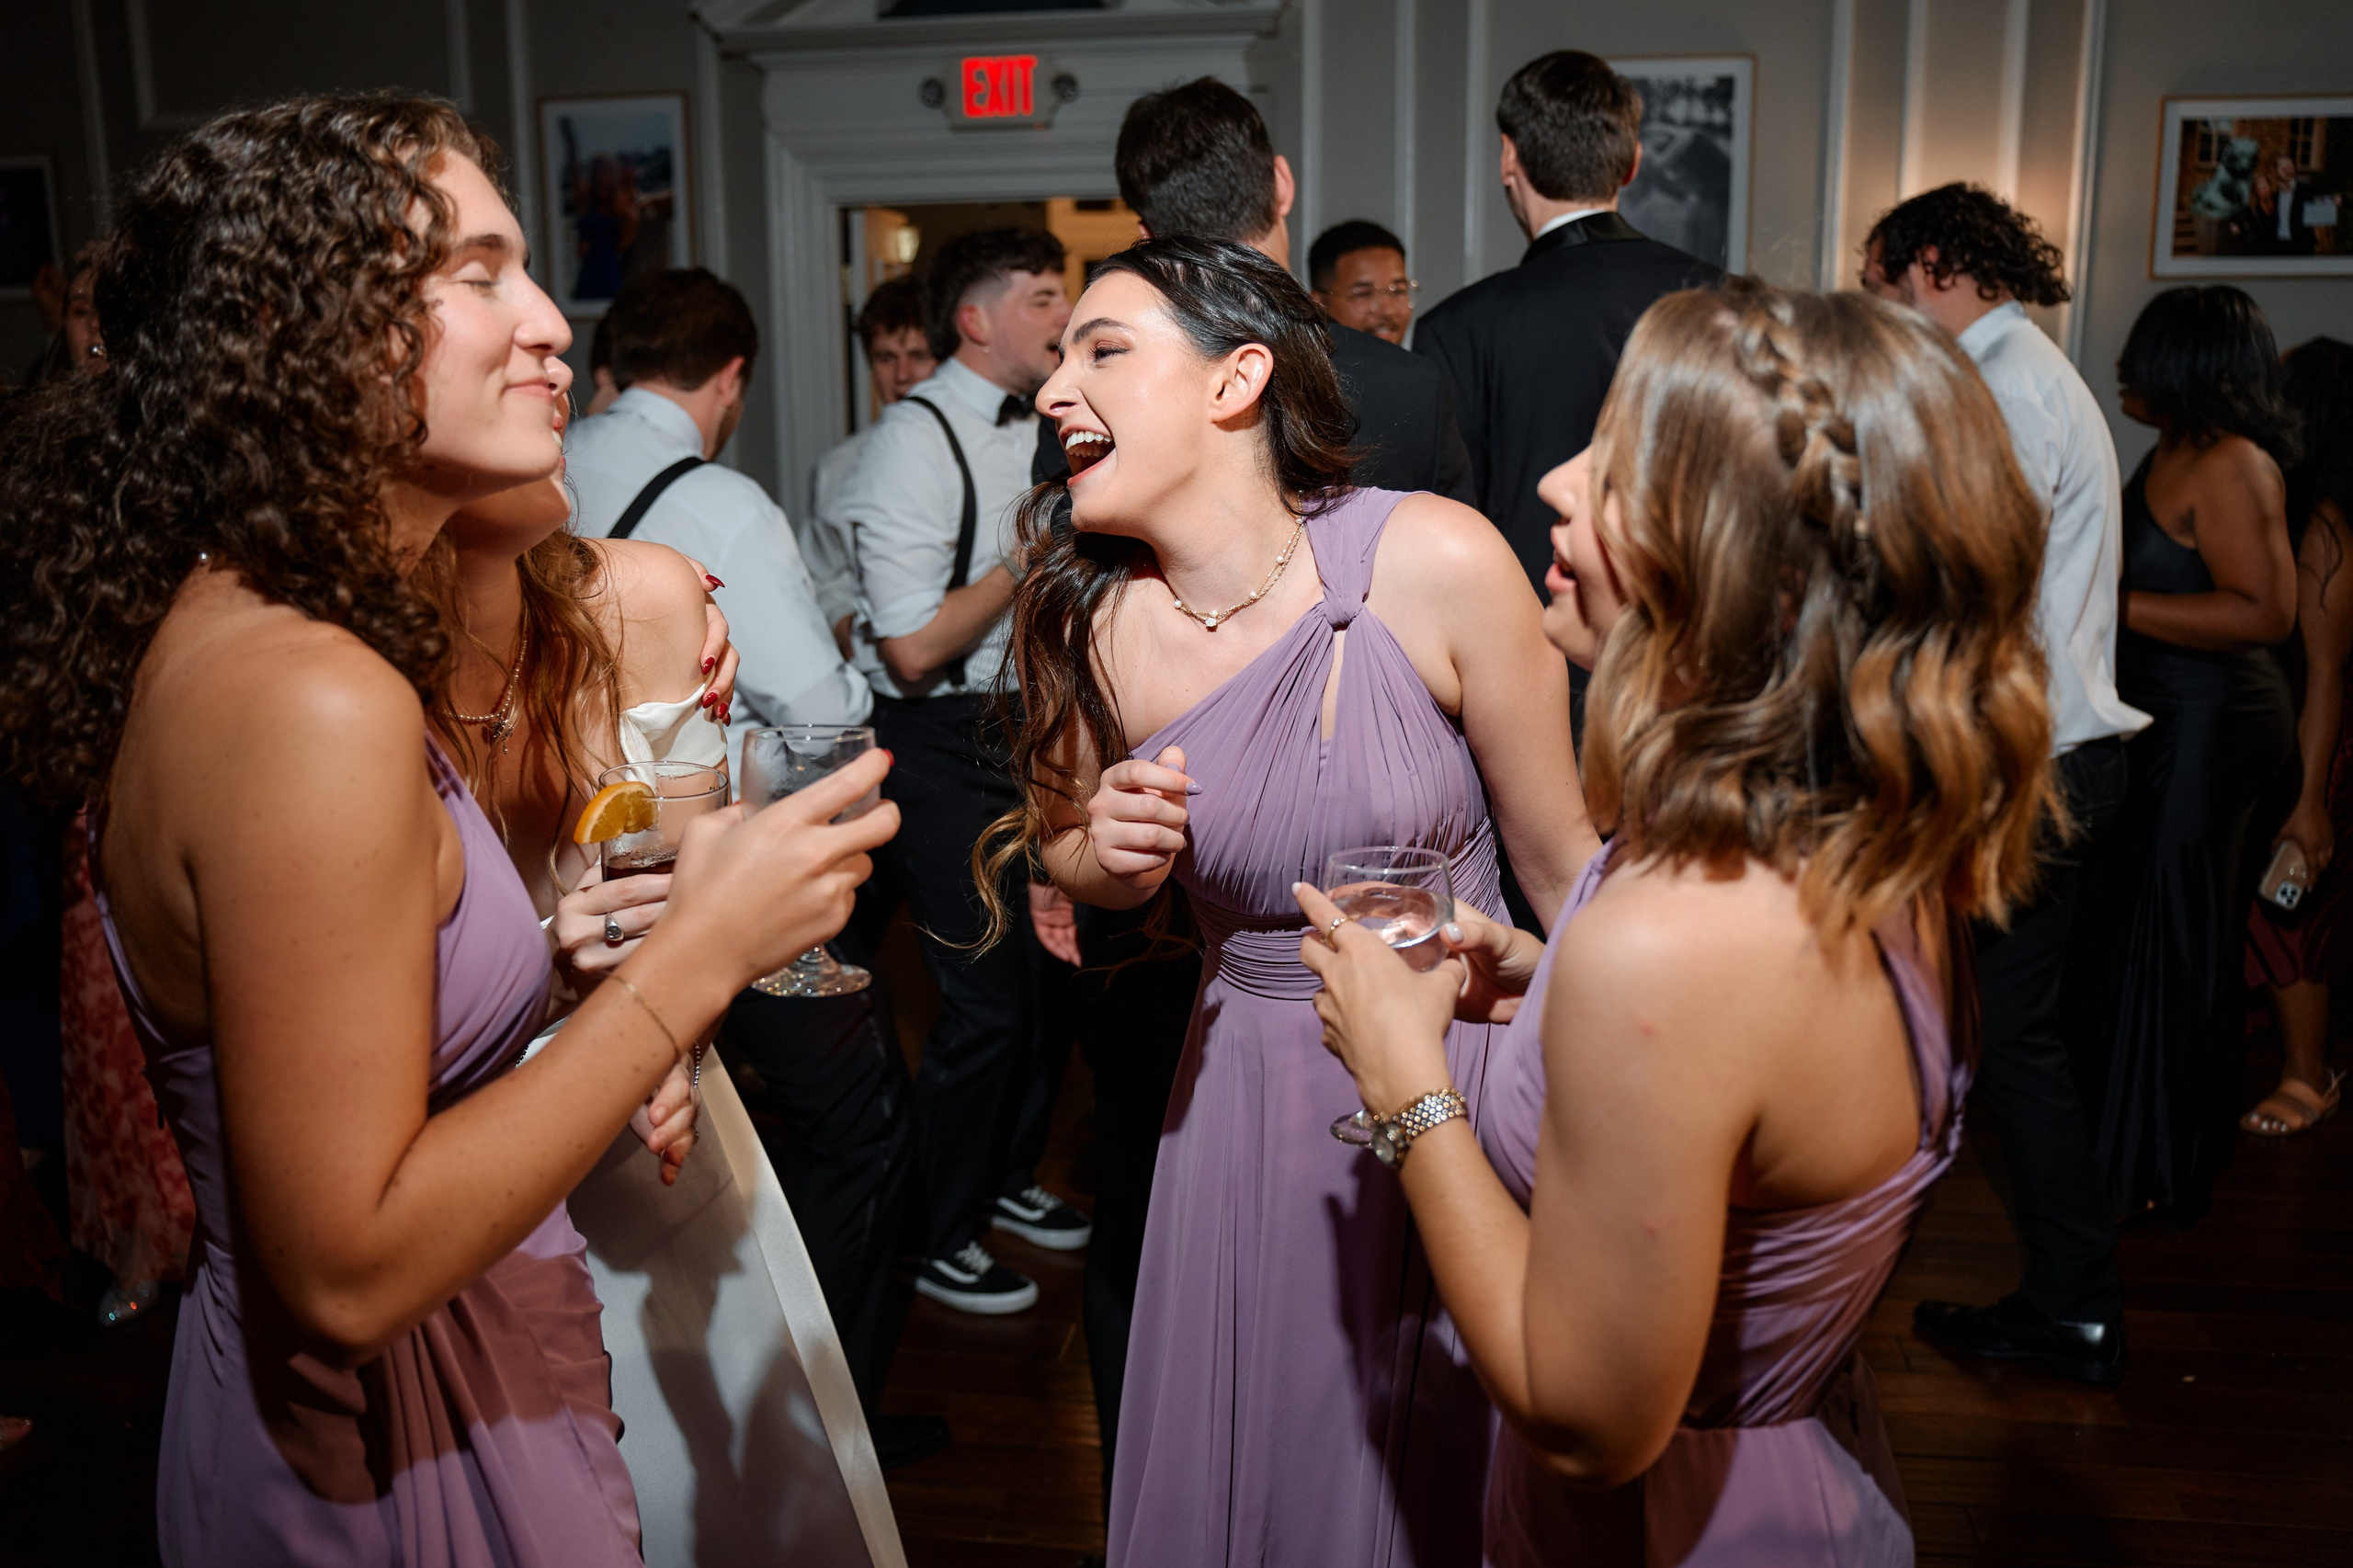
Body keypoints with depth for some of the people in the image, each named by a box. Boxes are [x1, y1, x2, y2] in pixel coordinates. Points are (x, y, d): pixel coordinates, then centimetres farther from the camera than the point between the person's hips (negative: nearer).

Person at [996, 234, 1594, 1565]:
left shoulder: (1435, 562, -19)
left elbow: (1562, 862, -8)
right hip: (1248, 1092, 2)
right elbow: (1069, 850, 10)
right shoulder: (1088, 619, -9)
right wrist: (1107, 852, -14)